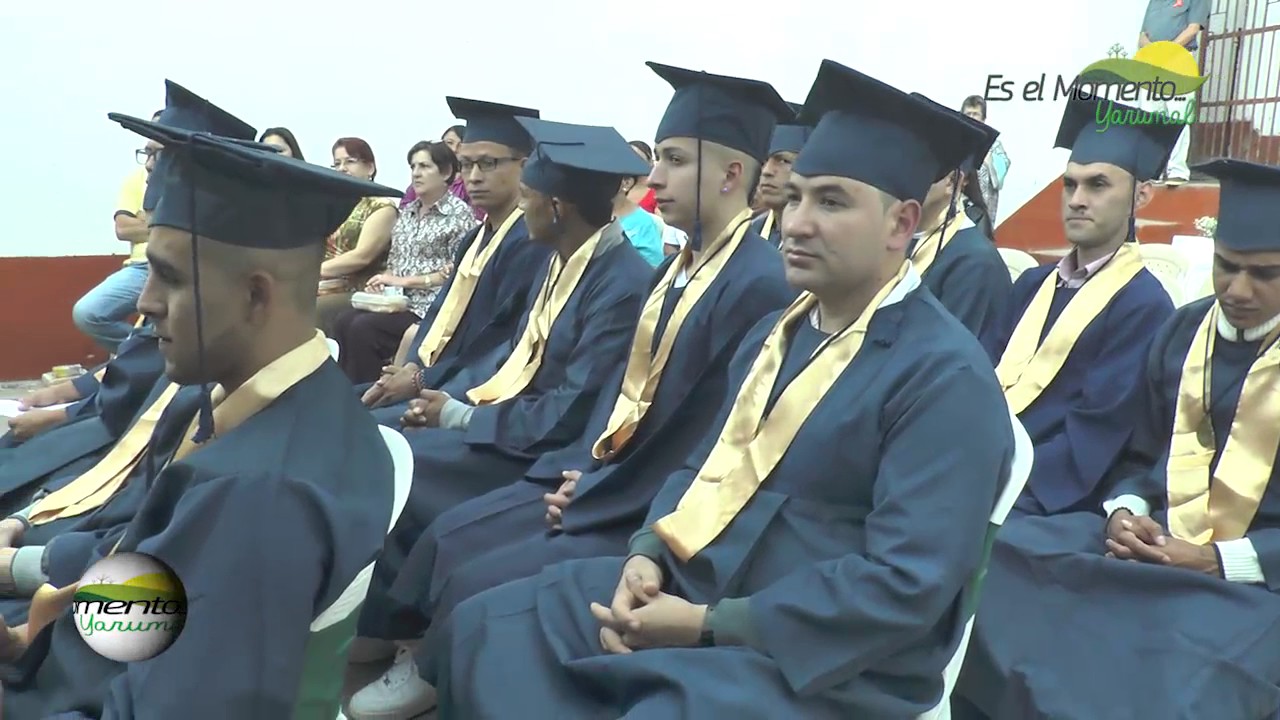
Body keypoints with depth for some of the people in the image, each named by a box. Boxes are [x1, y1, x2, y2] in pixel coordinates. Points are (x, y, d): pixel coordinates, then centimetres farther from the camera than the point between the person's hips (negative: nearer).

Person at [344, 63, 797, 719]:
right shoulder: (679, 266, 9)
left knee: (475, 586, -12)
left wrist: (597, 494, -15)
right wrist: (581, 467, 0)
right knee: (447, 538, 5)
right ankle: (419, 665, 21)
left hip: (645, 510, -9)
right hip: (598, 474, 9)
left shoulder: (759, 284, -22)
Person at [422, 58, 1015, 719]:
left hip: (818, 663, -7)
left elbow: (906, 585, -22)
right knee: (482, 627, 0)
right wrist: (649, 552, -3)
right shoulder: (779, 330, 11)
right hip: (687, 585, 8)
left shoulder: (947, 376, -16)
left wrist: (708, 626, -21)